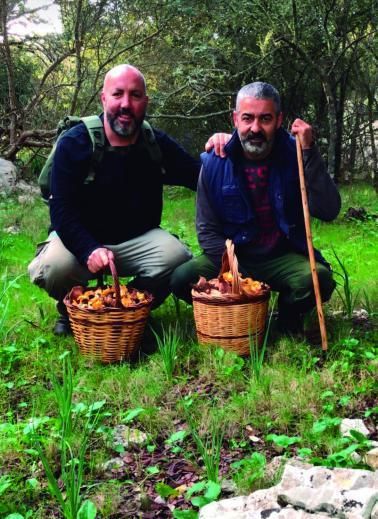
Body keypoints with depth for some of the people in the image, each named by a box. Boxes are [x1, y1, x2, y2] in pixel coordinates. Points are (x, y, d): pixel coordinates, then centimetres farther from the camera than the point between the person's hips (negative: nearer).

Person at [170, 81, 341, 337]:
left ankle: (288, 317, 4)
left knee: (319, 278, -31)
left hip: (284, 257, -1)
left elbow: (328, 211, -19)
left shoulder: (295, 155, -8)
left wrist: (310, 153, -26)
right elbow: (208, 230, -1)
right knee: (182, 279, -23)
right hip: (233, 256, 1)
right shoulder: (214, 162, -7)